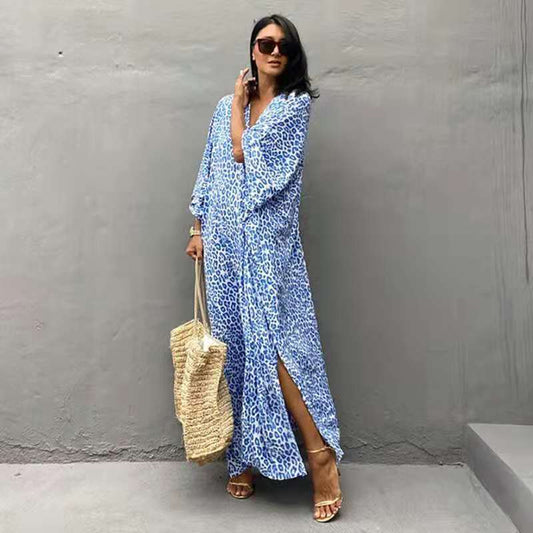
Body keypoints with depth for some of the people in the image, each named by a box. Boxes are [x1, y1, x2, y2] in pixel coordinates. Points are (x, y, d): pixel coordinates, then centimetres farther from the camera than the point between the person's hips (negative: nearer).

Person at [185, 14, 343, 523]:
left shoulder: (295, 104, 1)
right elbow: (209, 172, 17)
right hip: (223, 240, 5)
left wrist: (238, 105, 4)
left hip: (266, 239, -5)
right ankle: (243, 456, 19)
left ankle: (321, 455, -2)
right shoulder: (226, 106, 17)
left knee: (269, 341, -14)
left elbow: (248, 156, -10)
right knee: (233, 344, 6)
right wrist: (199, 228, 10)